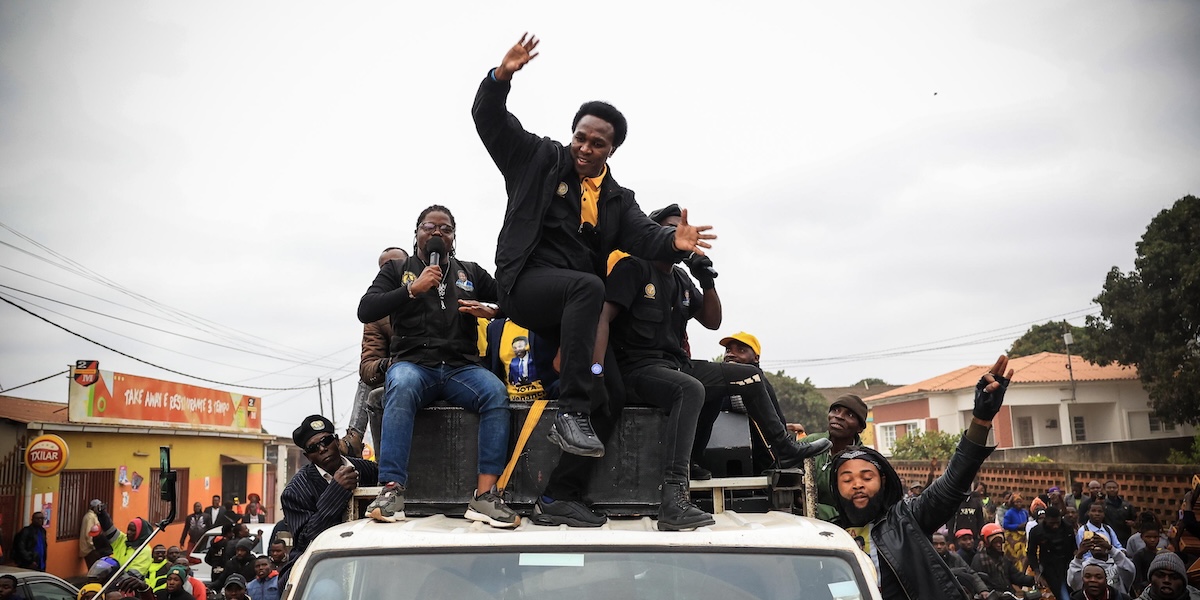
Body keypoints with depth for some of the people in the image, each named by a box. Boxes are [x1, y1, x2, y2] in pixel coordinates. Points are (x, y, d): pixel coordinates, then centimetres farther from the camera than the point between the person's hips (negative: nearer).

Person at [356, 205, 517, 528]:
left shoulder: (472, 272, 22)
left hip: (462, 368, 2)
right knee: (401, 387, -38)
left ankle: (484, 495, -34)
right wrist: (413, 289, -8)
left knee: (496, 393, -31)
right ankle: (392, 491, -41)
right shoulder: (397, 269, 16)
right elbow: (365, 311, 2)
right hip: (414, 364, -2)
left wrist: (492, 311, -1)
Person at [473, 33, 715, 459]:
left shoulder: (618, 199, 16)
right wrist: (501, 76, -16)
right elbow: (489, 120, 4)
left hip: (573, 300, 5)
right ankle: (571, 415, -39)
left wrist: (673, 242, -27)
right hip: (527, 283, -5)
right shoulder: (540, 160, 9)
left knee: (607, 399, -2)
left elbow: (644, 236, -3)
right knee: (589, 286, -38)